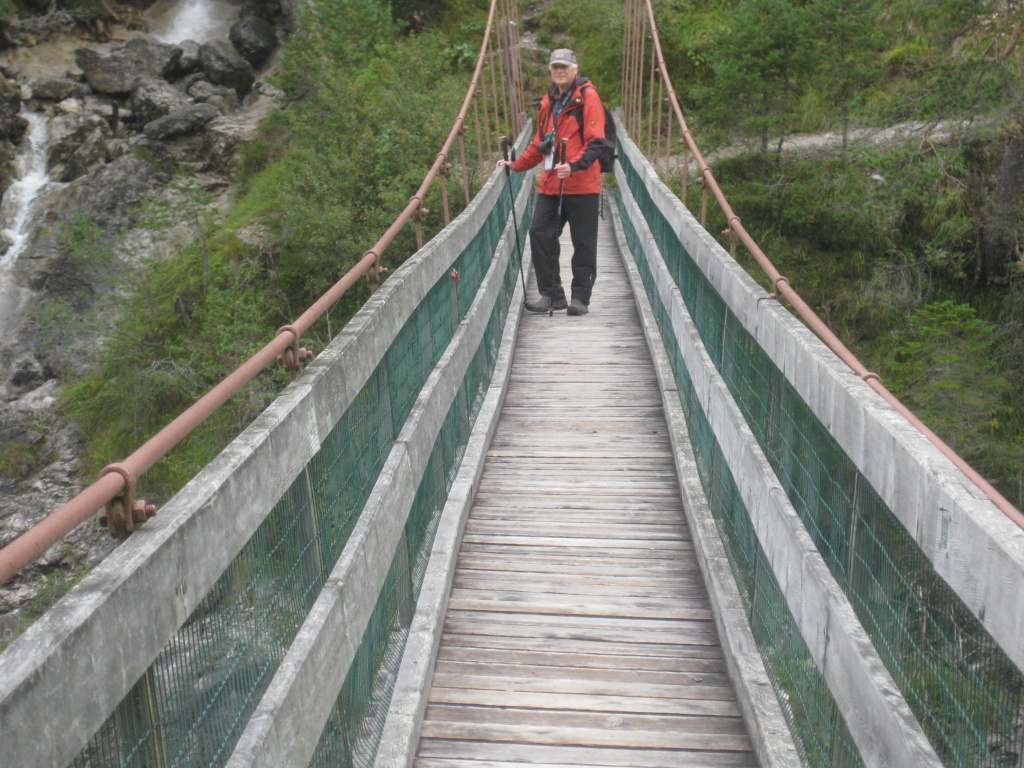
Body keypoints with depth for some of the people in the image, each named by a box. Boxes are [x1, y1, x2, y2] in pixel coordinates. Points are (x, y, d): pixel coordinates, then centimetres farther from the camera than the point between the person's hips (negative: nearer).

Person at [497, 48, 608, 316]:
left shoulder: (587, 96, -3)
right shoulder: (549, 101, 17)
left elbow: (596, 143, -12)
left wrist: (574, 166, -25)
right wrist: (516, 165, 19)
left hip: (582, 184, -6)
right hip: (550, 184, 6)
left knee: (583, 244, 2)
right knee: (540, 234, -1)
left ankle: (580, 298, 12)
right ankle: (551, 295, 10)